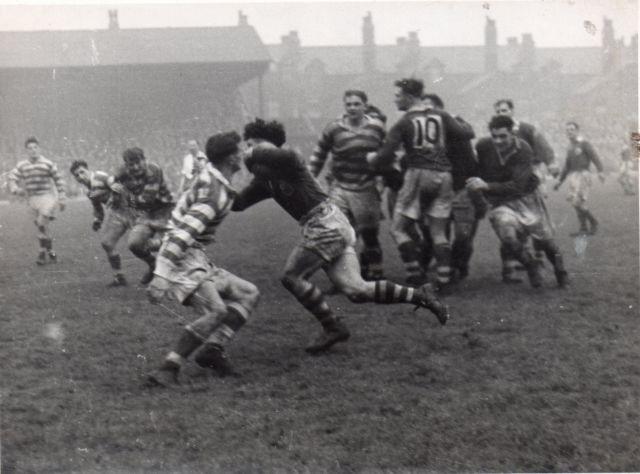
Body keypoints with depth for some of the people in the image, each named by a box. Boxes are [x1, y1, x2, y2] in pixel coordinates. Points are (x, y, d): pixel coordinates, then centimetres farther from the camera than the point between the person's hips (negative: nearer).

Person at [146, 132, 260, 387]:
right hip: (181, 258, -10)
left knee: (248, 294, 7)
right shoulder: (215, 194, -20)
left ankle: (212, 350, -3)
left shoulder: (209, 173, 8)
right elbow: (183, 234, -28)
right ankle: (168, 370, -26)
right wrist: (161, 275, -33)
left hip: (196, 260, 10)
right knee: (216, 310, -28)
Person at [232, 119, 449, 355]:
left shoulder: (288, 163, -7)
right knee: (356, 290, 2)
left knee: (292, 276, -5)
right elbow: (238, 203, 17)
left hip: (326, 223, -9)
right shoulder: (265, 179, 19)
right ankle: (419, 295, 8)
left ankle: (333, 328, 2)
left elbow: (287, 156, -33)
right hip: (332, 227, 9)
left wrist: (255, 155, -21)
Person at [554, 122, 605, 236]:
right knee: (578, 204, 3)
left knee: (577, 202, -16)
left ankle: (592, 222, -2)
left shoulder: (584, 144, -3)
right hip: (573, 177, 8)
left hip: (582, 175, -8)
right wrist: (560, 181, 20)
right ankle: (584, 229, 4)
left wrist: (601, 171, -30)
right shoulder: (570, 147, 21)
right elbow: (567, 166, 25)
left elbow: (595, 158, -14)